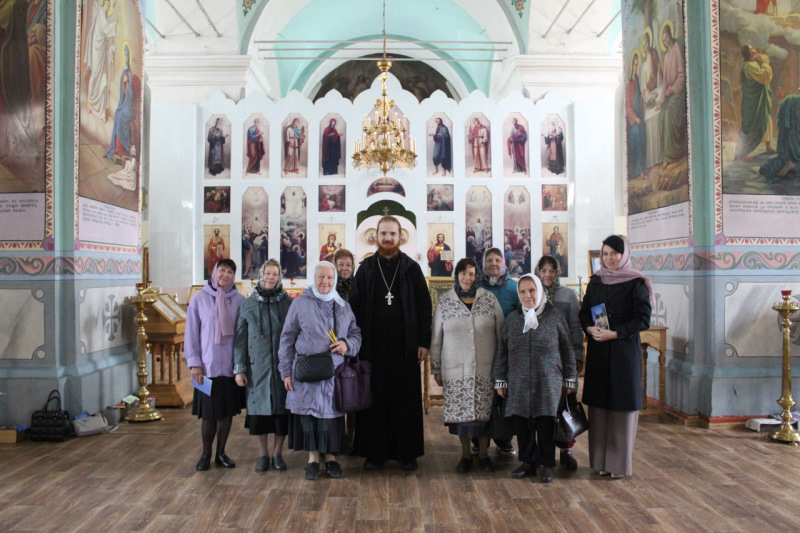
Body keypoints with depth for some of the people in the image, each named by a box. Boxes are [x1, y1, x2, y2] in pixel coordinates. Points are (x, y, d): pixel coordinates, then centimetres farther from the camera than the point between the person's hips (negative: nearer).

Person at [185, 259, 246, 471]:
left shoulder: (239, 300, 0)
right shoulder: (200, 299, -2)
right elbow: (191, 332, 1)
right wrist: (194, 363, -3)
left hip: (231, 366, 1)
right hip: (207, 366, -1)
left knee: (227, 412, 9)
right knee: (208, 414, 5)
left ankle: (221, 453, 25)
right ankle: (206, 454, 24)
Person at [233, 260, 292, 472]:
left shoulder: (288, 303, 2)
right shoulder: (248, 305, 6)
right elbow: (240, 338, 6)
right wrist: (239, 368, 1)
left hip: (282, 366, -1)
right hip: (257, 367, 1)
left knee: (282, 408, 3)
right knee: (259, 408, 5)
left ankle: (277, 453, 18)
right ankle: (263, 454, 19)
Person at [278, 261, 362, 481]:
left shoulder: (343, 306, 12)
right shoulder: (300, 304, 3)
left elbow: (356, 333, 15)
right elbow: (287, 339, 3)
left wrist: (347, 344, -9)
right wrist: (286, 371, -1)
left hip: (335, 372, 2)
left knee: (333, 413, 3)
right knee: (309, 413, 2)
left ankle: (331, 458, 18)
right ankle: (313, 459, 17)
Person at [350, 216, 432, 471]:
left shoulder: (412, 268, 4)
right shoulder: (366, 268, 6)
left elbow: (424, 306, 1)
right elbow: (354, 306, 3)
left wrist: (423, 342, -5)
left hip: (404, 345, -1)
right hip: (373, 345, 1)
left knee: (406, 399, 4)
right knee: (375, 399, 5)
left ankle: (407, 452, 15)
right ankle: (374, 452, 16)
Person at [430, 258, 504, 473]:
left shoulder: (490, 299, 2)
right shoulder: (444, 301, 2)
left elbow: (501, 332, 5)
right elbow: (436, 337, 5)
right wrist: (436, 368, 4)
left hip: (485, 368, 0)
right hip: (456, 369, 0)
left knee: (485, 411, 5)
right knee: (460, 411, 4)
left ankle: (483, 453, 23)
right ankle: (465, 454, 22)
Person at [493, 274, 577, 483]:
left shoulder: (555, 317, 2)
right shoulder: (511, 320, 8)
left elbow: (567, 350, 6)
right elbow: (501, 352, 12)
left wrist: (570, 379, 5)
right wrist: (500, 380, 10)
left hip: (548, 384, -2)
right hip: (519, 385, 2)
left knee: (546, 425, 0)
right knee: (522, 425, 5)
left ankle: (545, 464, 16)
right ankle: (528, 461, 21)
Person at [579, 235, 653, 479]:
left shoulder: (636, 283, -4)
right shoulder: (595, 281, 10)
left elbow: (643, 319, -9)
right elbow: (584, 312, 11)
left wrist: (613, 333, -17)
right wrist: (590, 328, -10)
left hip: (624, 350, -4)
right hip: (598, 351, 4)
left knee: (622, 404, -1)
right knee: (599, 403, 5)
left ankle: (620, 462, 9)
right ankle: (600, 459, 14)